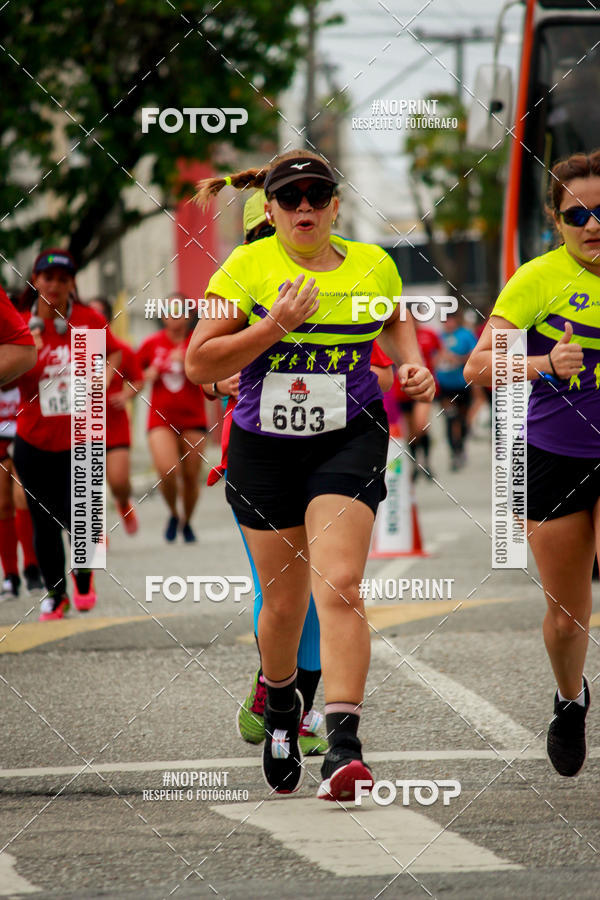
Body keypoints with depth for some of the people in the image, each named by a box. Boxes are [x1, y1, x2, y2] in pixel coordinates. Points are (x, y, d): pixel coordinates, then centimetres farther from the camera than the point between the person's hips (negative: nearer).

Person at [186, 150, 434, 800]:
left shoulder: (372, 266, 4)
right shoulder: (247, 267, -3)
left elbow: (396, 320, 27)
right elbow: (198, 363, -7)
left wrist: (411, 365, 6)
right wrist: (276, 327, -17)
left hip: (348, 440, 0)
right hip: (264, 447, 0)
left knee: (339, 586, -18)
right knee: (284, 598, 9)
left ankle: (343, 746, -24)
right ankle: (279, 703, 41)